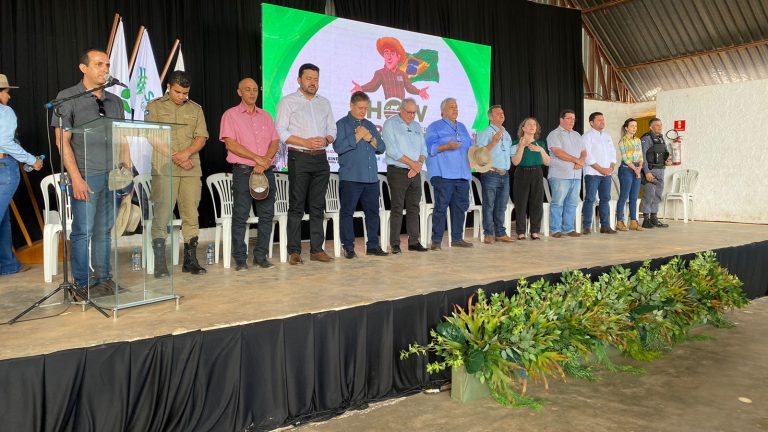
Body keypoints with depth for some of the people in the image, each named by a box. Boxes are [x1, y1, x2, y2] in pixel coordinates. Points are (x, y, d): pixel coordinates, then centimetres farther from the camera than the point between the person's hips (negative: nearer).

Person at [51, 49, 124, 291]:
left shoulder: (115, 101, 13)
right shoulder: (68, 98, -1)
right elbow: (62, 141, -6)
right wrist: (76, 177, -13)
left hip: (113, 176, 5)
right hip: (86, 176, -4)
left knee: (104, 230, 11)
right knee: (83, 231, -1)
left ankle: (104, 278, 20)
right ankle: (83, 283, 9)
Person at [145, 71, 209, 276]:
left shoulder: (195, 109, 16)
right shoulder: (155, 107, 7)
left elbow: (201, 137, 8)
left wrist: (187, 153, -10)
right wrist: (175, 156, -12)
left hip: (191, 169, 3)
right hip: (164, 169, -3)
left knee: (191, 215, 4)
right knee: (162, 215, -6)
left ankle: (190, 260, 11)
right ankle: (159, 263, -1)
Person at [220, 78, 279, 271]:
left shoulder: (265, 116, 17)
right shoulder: (231, 115, 3)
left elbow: (275, 142, 10)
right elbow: (230, 144, -8)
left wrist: (266, 161, -9)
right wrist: (257, 158, -12)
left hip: (266, 171, 4)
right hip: (243, 171, -4)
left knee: (267, 215, 4)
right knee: (240, 216, -3)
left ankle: (261, 256, 13)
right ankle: (240, 259, 4)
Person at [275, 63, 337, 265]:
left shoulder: (324, 103, 18)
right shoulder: (288, 101, 2)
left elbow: (332, 130, 18)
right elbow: (281, 131, -6)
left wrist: (326, 140, -5)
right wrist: (306, 142, -15)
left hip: (321, 159, 5)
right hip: (299, 159, -5)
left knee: (317, 206, 6)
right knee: (296, 206, -3)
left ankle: (317, 249, 11)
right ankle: (294, 251, 1)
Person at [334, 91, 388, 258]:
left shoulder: (370, 125, 20)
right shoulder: (341, 124, 2)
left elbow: (382, 147, 15)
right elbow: (338, 147, -13)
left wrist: (371, 138, -3)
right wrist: (358, 136, -10)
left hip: (371, 177, 5)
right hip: (350, 177, -5)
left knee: (373, 211, 8)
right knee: (347, 212, -1)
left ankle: (373, 245, 17)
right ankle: (348, 247, 6)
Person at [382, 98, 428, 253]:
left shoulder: (417, 126, 18)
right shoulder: (390, 124, -2)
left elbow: (423, 148, 14)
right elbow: (392, 150, -12)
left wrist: (419, 164, -5)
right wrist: (412, 163, -11)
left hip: (415, 173, 6)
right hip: (397, 172, -6)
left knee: (414, 208, 6)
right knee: (397, 208, -5)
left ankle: (414, 241, 12)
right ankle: (395, 243, -1)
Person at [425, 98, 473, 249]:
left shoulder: (462, 127, 23)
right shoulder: (435, 127, 2)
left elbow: (470, 146, 26)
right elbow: (430, 148, -9)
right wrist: (447, 146, -22)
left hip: (462, 175, 7)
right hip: (443, 174, -7)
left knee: (461, 207, 7)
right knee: (441, 207, -8)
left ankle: (457, 238, 16)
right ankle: (436, 240, -4)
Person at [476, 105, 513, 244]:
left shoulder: (506, 134, 20)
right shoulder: (485, 133, -2)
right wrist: (493, 142, -19)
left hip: (505, 175, 7)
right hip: (491, 174, -6)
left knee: (501, 206, 9)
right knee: (489, 205, -3)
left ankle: (500, 233, 15)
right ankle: (489, 234, 2)